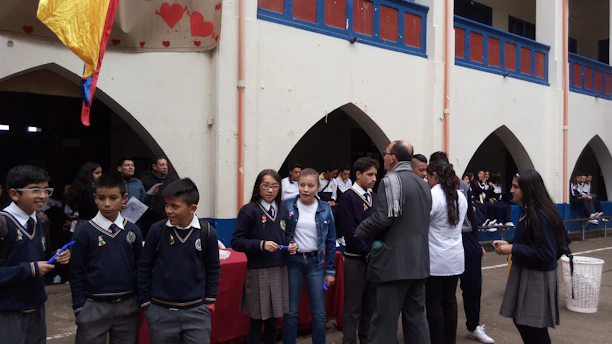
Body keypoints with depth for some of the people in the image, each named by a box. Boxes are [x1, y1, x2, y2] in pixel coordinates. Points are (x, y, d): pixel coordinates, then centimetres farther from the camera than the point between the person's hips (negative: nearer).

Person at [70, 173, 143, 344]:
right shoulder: (86, 232, -5)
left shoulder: (133, 231, 2)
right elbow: (77, 272, -2)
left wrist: (141, 301, 7)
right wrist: (80, 307, -4)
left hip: (128, 306, 2)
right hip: (94, 306, -2)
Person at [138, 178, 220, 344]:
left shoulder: (208, 232, -7)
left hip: (196, 311, 0)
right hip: (161, 311, 0)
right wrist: (145, 303, 2)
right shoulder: (157, 230, -8)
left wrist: (210, 303, 4)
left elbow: (213, 269, 4)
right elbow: (144, 267, 1)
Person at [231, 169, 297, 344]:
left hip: (279, 269, 5)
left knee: (273, 317, 15)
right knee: (257, 319, 4)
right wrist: (261, 244, -22)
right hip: (258, 271, -5)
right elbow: (236, 242, -11)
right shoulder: (249, 210, -10)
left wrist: (291, 243, -4)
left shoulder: (283, 210, 6)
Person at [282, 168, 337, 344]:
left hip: (316, 262, 1)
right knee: (291, 311, 6)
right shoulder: (287, 205, -4)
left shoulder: (325, 208, 0)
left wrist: (330, 270, 2)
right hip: (292, 262, -1)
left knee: (319, 313, 6)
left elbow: (331, 241, 4)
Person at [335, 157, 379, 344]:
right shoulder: (347, 197, -10)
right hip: (356, 259, -6)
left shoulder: (375, 197, 11)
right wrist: (367, 251, -14)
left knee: (371, 304, 14)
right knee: (353, 306, 1)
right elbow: (349, 230, -16)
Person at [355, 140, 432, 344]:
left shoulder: (391, 180, -13)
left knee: (385, 320, -1)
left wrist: (359, 231, -5)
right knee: (416, 316, 14)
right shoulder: (423, 184, 14)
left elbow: (382, 219, -20)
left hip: (394, 261, -8)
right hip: (418, 261, 8)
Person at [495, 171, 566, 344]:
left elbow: (546, 253, -23)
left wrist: (513, 249, -22)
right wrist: (508, 243, 4)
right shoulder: (528, 211, 7)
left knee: (534, 328, 3)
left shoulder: (541, 216, -22)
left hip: (537, 277, -9)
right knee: (520, 321, 17)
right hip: (525, 272, 9)